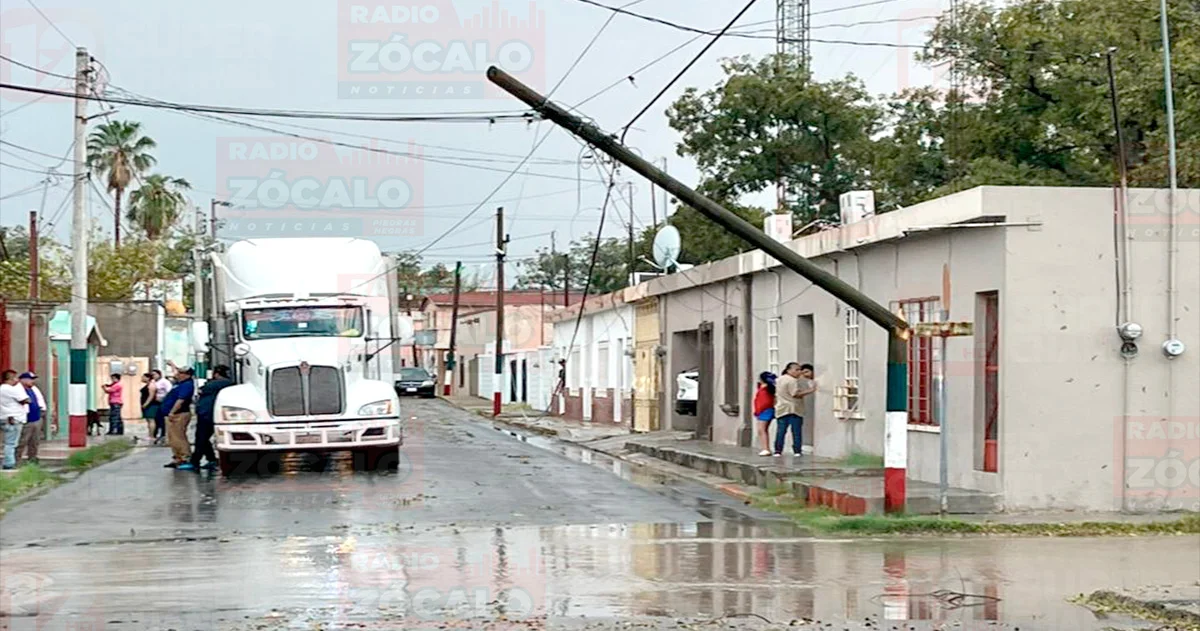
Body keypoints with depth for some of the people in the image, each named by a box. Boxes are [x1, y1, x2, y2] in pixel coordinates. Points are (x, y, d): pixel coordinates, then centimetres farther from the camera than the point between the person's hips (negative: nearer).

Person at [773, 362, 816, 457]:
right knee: (796, 431, -3)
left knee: (780, 431, 6)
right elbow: (796, 394, -19)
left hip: (781, 410, 8)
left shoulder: (780, 379, 16)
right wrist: (810, 390, -18)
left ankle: (778, 451, 3)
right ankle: (797, 451, -4)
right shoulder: (792, 381, -12)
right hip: (794, 409, -8)